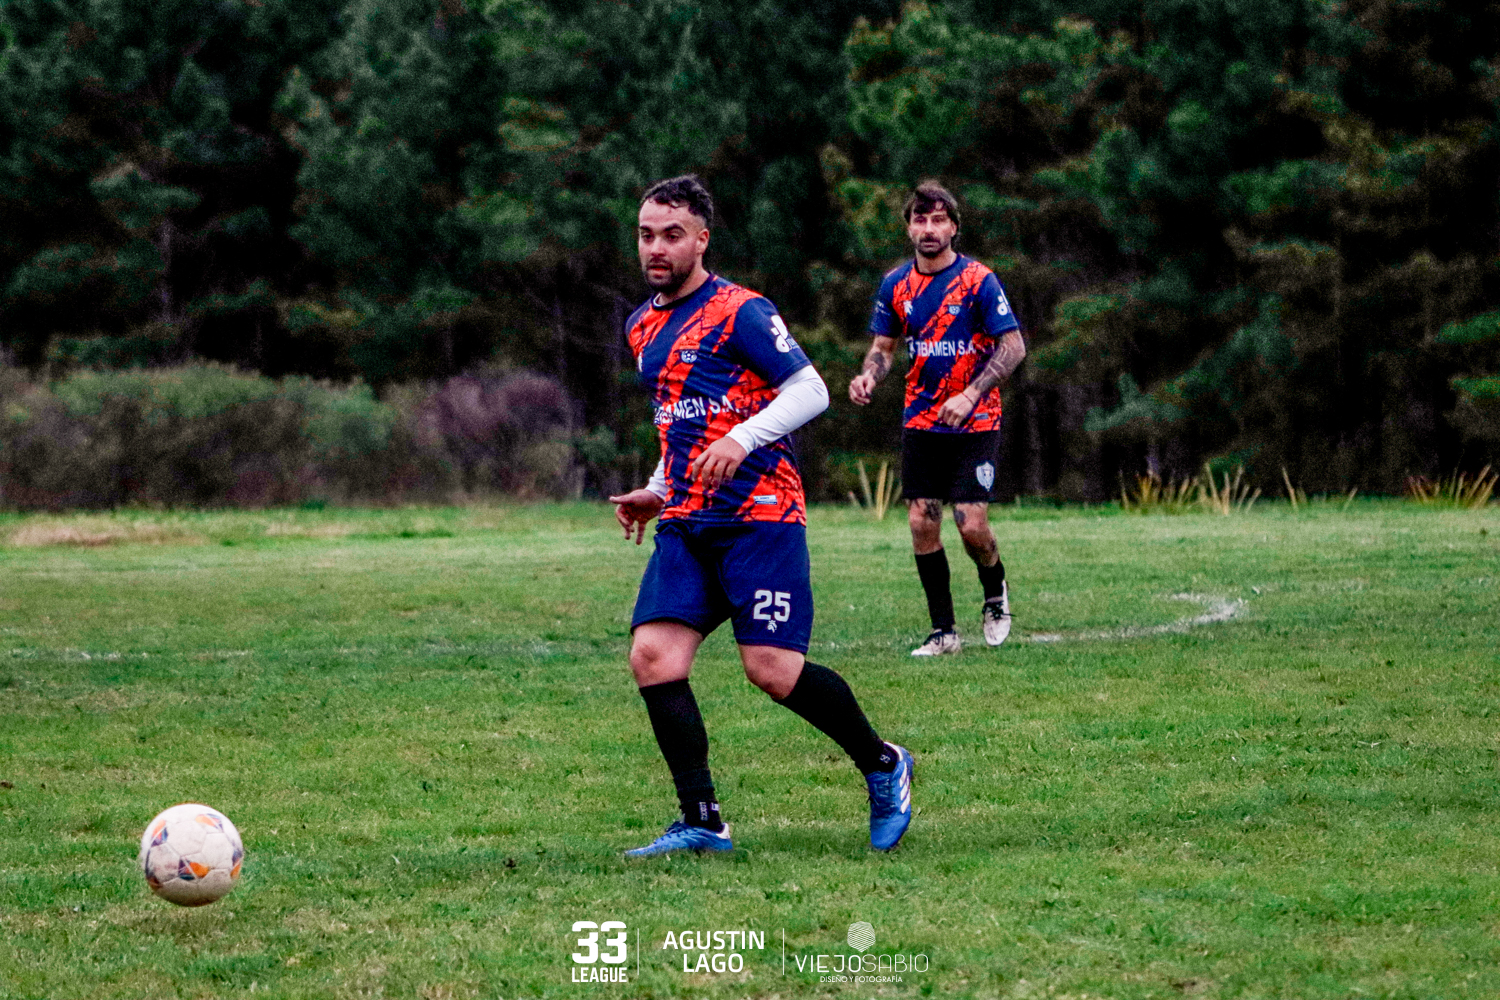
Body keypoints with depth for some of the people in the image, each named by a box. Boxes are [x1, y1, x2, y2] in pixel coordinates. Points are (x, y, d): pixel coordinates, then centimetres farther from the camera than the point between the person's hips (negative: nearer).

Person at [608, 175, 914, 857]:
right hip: (685, 525, 7)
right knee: (652, 655, -11)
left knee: (773, 669, -12)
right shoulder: (642, 328, 18)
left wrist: (741, 441, -24)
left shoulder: (739, 313, -6)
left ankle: (882, 765, 13)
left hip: (759, 515, -7)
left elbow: (811, 390, -11)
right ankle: (701, 823, -7)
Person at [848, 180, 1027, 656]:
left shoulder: (978, 280, -9)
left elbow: (1013, 346, -10)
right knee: (921, 523, -3)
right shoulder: (896, 285, 5)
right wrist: (868, 376, -8)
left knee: (971, 525, -11)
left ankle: (995, 594, 20)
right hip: (920, 422, 4)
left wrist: (970, 395, -20)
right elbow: (884, 346, 15)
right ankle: (943, 631, 8)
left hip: (975, 423, -4)